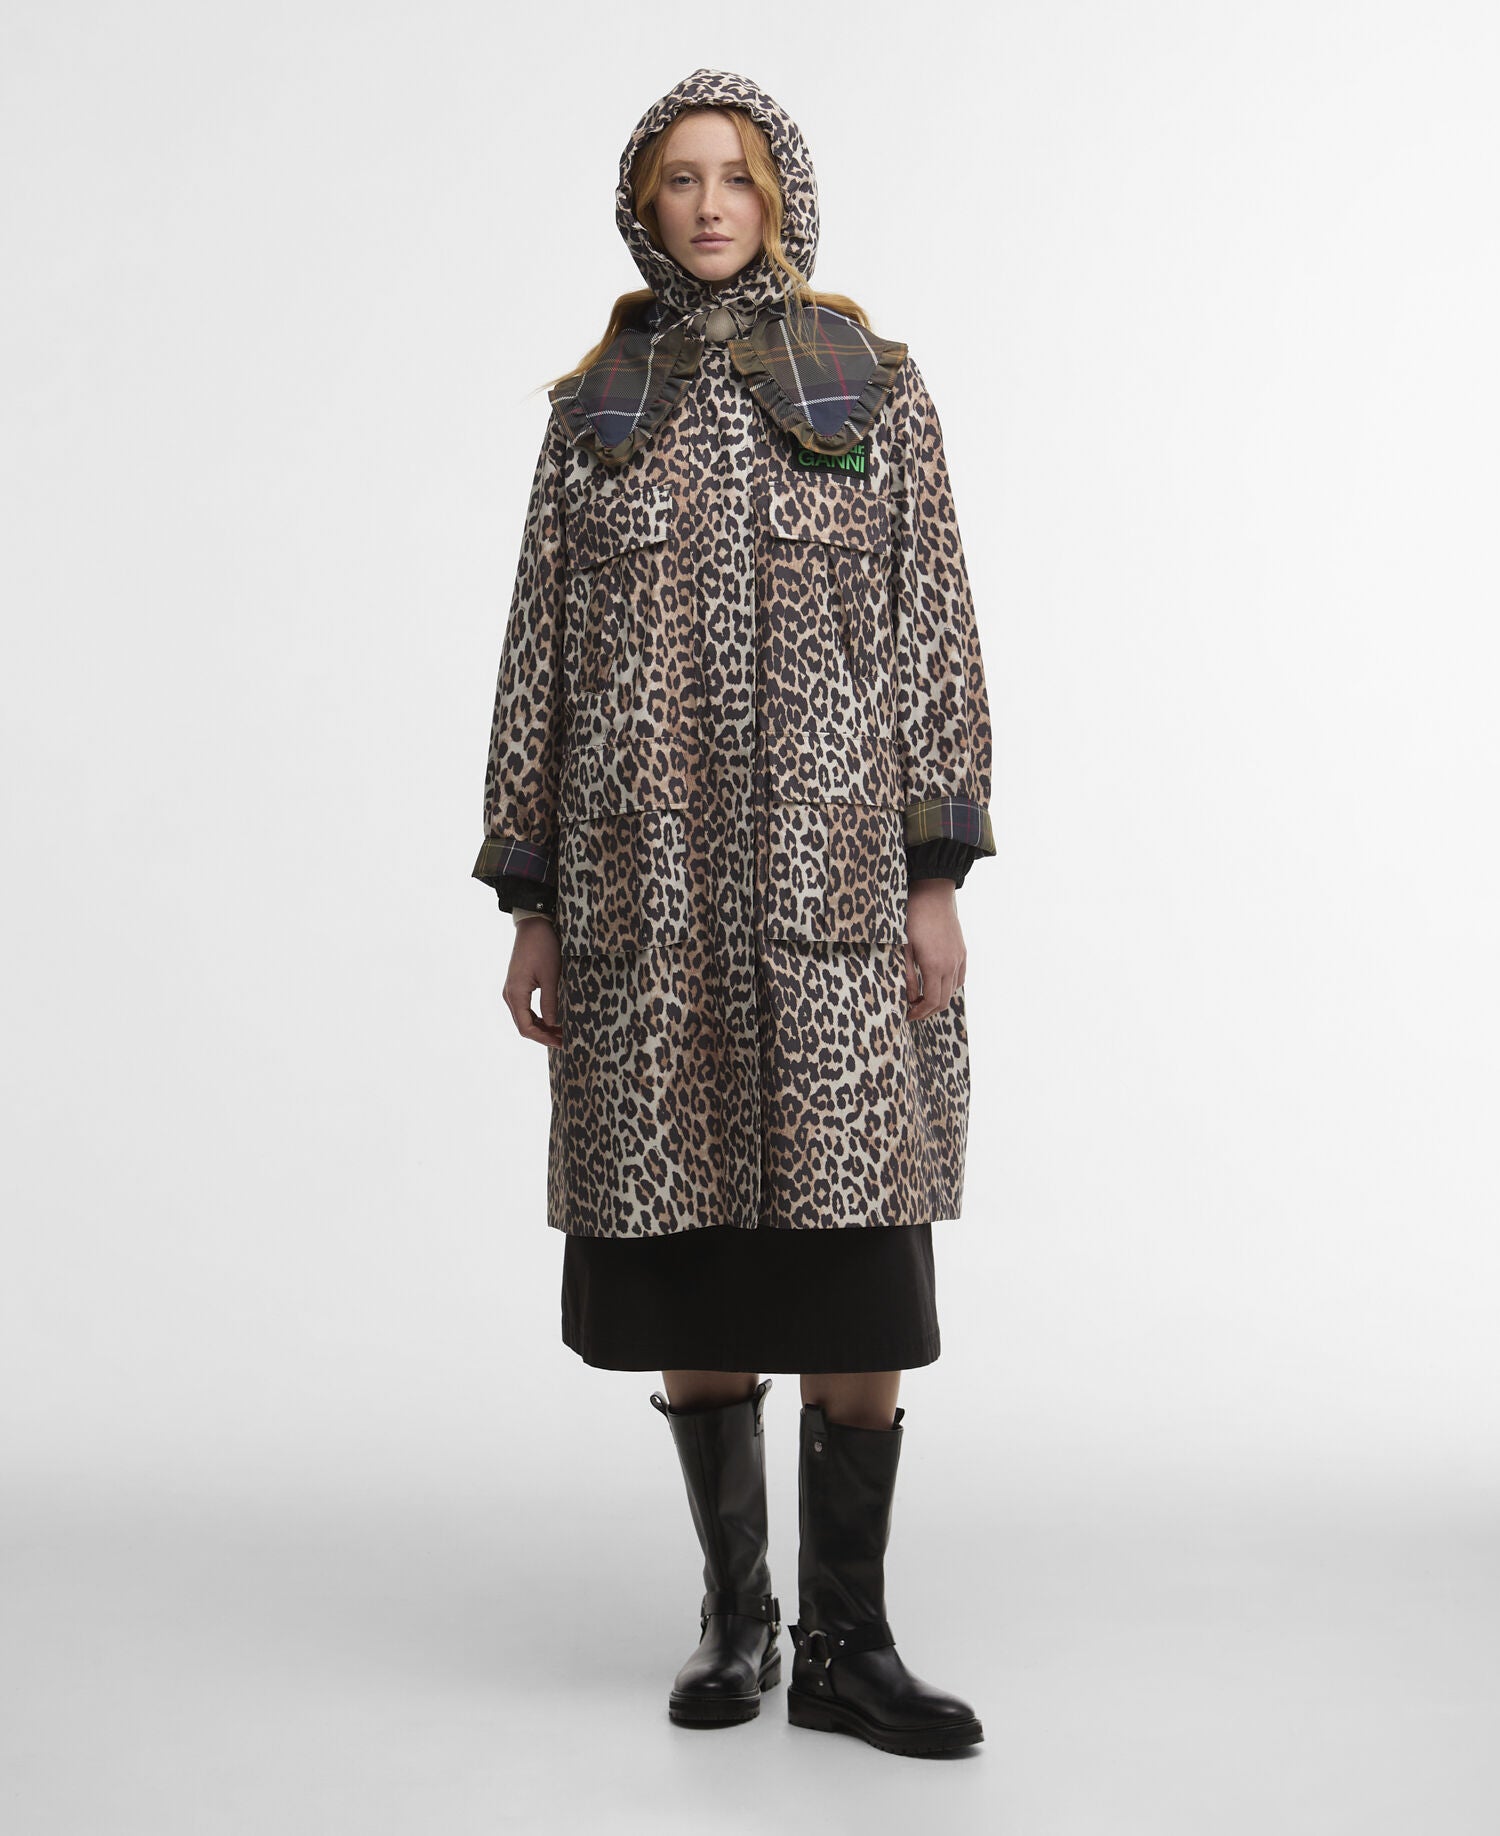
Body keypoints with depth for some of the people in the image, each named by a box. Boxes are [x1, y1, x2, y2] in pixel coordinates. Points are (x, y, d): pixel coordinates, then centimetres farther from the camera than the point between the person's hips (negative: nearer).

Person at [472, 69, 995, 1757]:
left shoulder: (874, 386, 8)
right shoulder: (593, 411, 12)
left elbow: (933, 629, 2)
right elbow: (541, 654, 10)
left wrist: (938, 875, -7)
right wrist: (531, 905, 4)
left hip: (832, 859, -1)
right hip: (646, 875, 2)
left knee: (855, 1256, -4)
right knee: (686, 1258, 4)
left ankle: (843, 1644, 9)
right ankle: (732, 1611, 21)